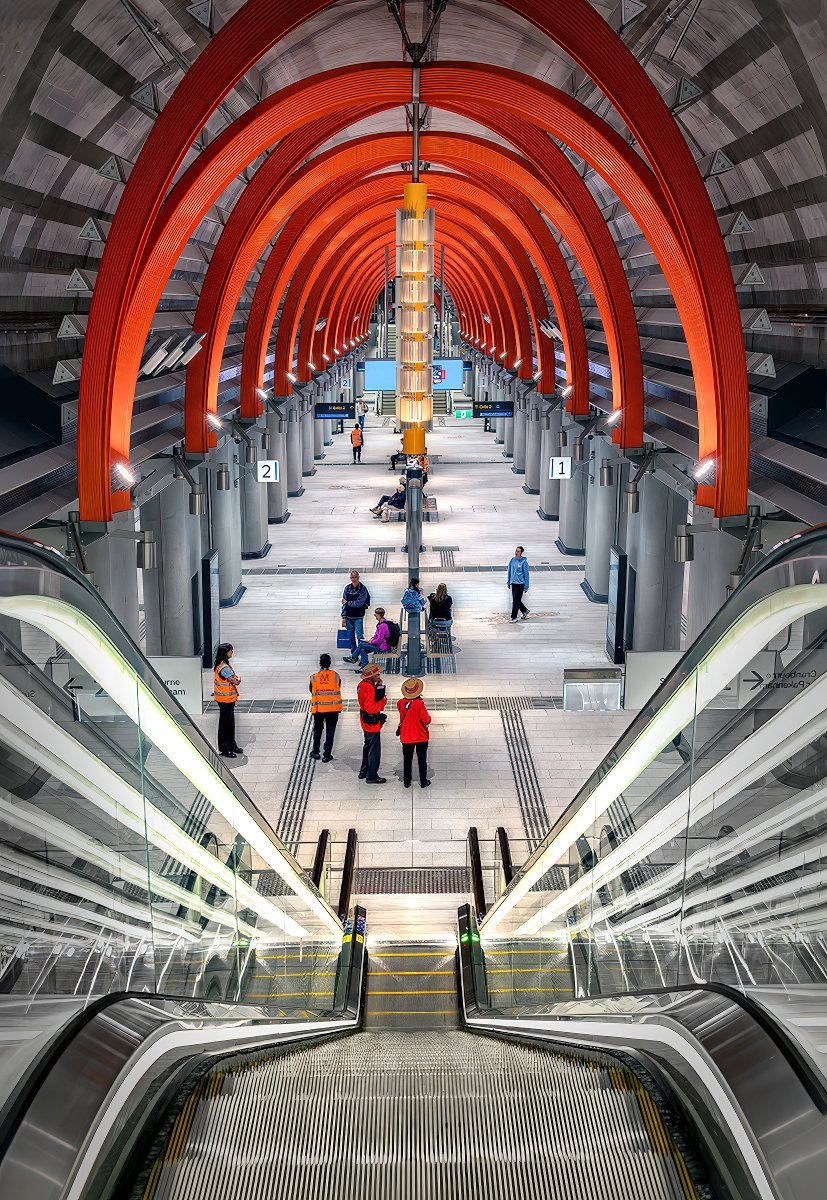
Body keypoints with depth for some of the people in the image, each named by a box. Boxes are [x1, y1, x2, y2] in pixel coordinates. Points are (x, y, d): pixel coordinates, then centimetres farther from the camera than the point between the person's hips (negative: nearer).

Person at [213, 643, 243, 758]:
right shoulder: (224, 668, -25)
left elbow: (235, 677, 13)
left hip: (229, 699, 10)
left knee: (230, 723, 19)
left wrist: (236, 678, -9)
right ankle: (224, 749, 9)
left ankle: (232, 745, 31)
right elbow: (235, 682, -25)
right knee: (225, 724, 0)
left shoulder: (224, 664, 8)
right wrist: (238, 679, -4)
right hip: (225, 700, -10)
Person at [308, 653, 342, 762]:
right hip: (333, 709, -1)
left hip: (319, 708, 1)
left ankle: (315, 752, 28)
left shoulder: (314, 678, -8)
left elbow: (312, 692, 1)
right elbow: (338, 690, 4)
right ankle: (327, 755, 9)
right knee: (330, 731, 8)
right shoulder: (336, 676, -7)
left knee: (317, 730, 19)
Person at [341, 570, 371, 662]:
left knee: (360, 637, -6)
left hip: (358, 617, -4)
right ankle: (353, 654, 21)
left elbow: (359, 604, -16)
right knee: (351, 636, 11)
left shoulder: (363, 589, -9)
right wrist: (343, 617, 0)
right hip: (349, 616, 4)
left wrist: (347, 602, -7)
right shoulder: (347, 588, 3)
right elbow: (344, 603, 4)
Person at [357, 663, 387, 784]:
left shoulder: (362, 685, 5)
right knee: (374, 749, -1)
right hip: (372, 723, -10)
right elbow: (371, 708, -28)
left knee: (368, 746, 23)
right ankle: (372, 776, 6)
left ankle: (364, 771, 34)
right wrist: (383, 702, -17)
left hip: (366, 723, 10)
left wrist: (379, 686, -2)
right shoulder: (369, 688, -25)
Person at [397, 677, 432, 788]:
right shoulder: (419, 703, -21)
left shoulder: (400, 703, -8)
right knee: (422, 759, 10)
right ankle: (423, 781, 18)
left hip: (406, 737, 3)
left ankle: (406, 782, 20)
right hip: (421, 737, -3)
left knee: (407, 759, 14)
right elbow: (427, 720, -17)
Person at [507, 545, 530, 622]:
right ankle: (525, 611, 33)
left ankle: (514, 617, -2)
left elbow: (526, 574, -9)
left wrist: (526, 587, -10)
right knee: (515, 600, 13)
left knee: (516, 600, -8)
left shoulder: (524, 562, -10)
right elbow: (509, 571, 16)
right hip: (513, 583, 6)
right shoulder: (512, 560, 6)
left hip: (520, 583, -6)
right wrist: (508, 582, 17)